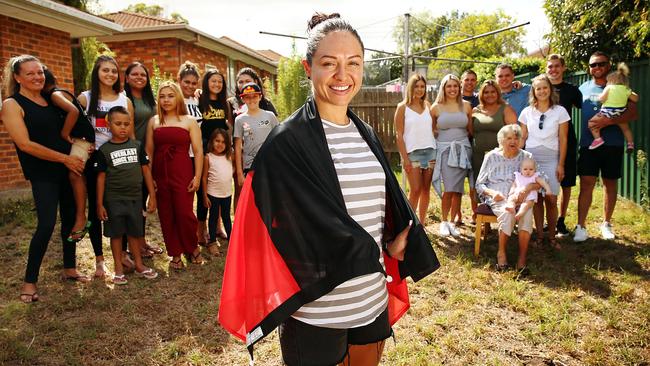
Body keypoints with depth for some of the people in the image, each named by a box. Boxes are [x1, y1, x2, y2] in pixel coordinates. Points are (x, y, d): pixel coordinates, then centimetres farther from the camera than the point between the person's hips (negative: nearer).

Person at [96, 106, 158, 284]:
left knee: (135, 232, 12)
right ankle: (118, 269, 20)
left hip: (135, 198, 2)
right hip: (113, 199, -2)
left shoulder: (137, 146, 2)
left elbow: (146, 171, 4)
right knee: (116, 234, 8)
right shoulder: (104, 150, -3)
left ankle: (139, 265, 26)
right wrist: (100, 204, -3)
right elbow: (101, 177, -1)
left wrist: (152, 196, 2)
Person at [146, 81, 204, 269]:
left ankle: (193, 248, 18)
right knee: (166, 216, 5)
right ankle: (175, 254, 18)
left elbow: (198, 151, 1)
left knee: (184, 213, -7)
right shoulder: (153, 121, 11)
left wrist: (197, 177, -6)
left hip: (183, 173, -3)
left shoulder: (189, 121, 4)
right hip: (160, 174, 3)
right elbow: (148, 151, 10)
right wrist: (149, 176, 3)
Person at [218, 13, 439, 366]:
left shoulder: (366, 135, 6)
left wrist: (398, 248, -6)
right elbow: (316, 220, -16)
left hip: (373, 297, 6)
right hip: (316, 308, -6)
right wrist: (378, 251, -9)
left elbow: (393, 206, 9)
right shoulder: (287, 141, -13)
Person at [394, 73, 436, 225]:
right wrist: (405, 158, -10)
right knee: (415, 190, -7)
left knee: (426, 190, 6)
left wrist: (436, 152, 3)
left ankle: (421, 223, 16)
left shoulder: (427, 105, 11)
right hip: (412, 152, -4)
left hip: (430, 151, 4)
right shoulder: (403, 107, -1)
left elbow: (433, 128, 12)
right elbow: (399, 135, -4)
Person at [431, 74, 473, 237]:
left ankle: (452, 222, 16)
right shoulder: (436, 107, 0)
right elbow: (431, 130, 11)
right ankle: (444, 222, 6)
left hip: (462, 150, 2)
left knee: (458, 189, 4)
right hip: (445, 150, -2)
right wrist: (444, 136, 4)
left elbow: (470, 130, 14)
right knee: (449, 189, -11)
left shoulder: (466, 105, 6)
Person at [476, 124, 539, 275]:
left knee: (527, 213, -32)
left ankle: (522, 258, -27)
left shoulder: (526, 157, 11)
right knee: (508, 211, -34)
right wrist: (492, 193, -13)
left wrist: (528, 188, -20)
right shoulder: (492, 156, 8)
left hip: (520, 198, 1)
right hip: (497, 199, -1)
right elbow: (479, 184, 8)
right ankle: (501, 253, -18)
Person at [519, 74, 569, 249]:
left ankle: (552, 236, 7)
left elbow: (563, 140, 2)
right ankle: (539, 235, 12)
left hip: (551, 159, -1)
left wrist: (561, 164, -3)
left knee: (551, 198, -7)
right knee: (536, 198, 1)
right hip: (531, 158, 1)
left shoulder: (560, 111, 3)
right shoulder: (527, 112, 8)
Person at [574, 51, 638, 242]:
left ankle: (606, 224, 23)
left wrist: (607, 121, -20)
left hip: (613, 145, 0)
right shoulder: (584, 88, 8)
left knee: (610, 183, 9)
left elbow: (633, 113, -7)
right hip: (588, 144, 1)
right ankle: (581, 226, -2)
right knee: (586, 184, -6)